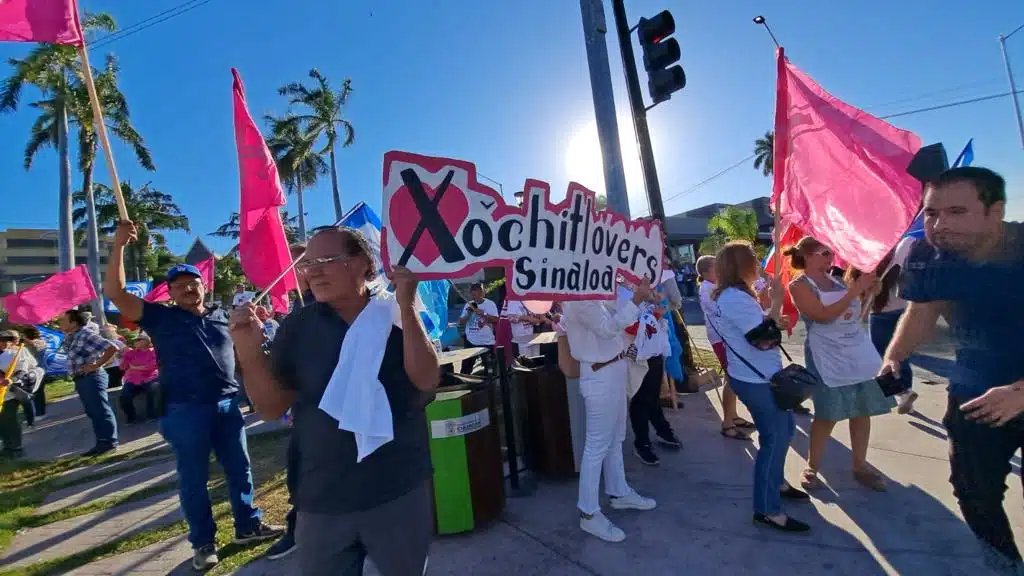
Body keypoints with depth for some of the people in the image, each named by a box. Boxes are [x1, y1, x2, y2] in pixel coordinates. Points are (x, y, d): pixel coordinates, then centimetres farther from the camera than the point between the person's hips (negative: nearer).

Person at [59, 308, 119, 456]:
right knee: (93, 412, 12)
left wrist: (97, 365, -21)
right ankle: (102, 443, 18)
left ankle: (109, 442, -1)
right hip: (81, 378, 10)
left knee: (101, 411, -5)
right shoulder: (71, 336, 10)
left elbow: (112, 348, -25)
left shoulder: (86, 334, -17)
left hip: (91, 377, -10)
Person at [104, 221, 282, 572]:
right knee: (194, 478, 9)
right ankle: (203, 543, 25)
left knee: (239, 469, 12)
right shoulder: (160, 318, 1)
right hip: (185, 410, -3)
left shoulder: (223, 316, 11)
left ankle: (248, 526, 29)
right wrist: (119, 246, -17)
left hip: (227, 404, 3)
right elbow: (114, 292, -9)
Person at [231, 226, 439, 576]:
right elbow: (272, 408, 0)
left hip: (400, 490, -1)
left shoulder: (398, 316, -7)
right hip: (321, 497, 2)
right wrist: (249, 351, -16)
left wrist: (406, 305, -24)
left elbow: (426, 380, -18)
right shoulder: (297, 326, -1)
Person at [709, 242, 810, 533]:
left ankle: (776, 481, 42)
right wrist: (777, 302, -20)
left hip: (758, 376, 11)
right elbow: (764, 339, -28)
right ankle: (767, 510, 13)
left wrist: (774, 319, 5)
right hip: (756, 381, -11)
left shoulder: (731, 296, 10)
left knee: (785, 428, 24)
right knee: (773, 439, 0)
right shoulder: (736, 298, -23)